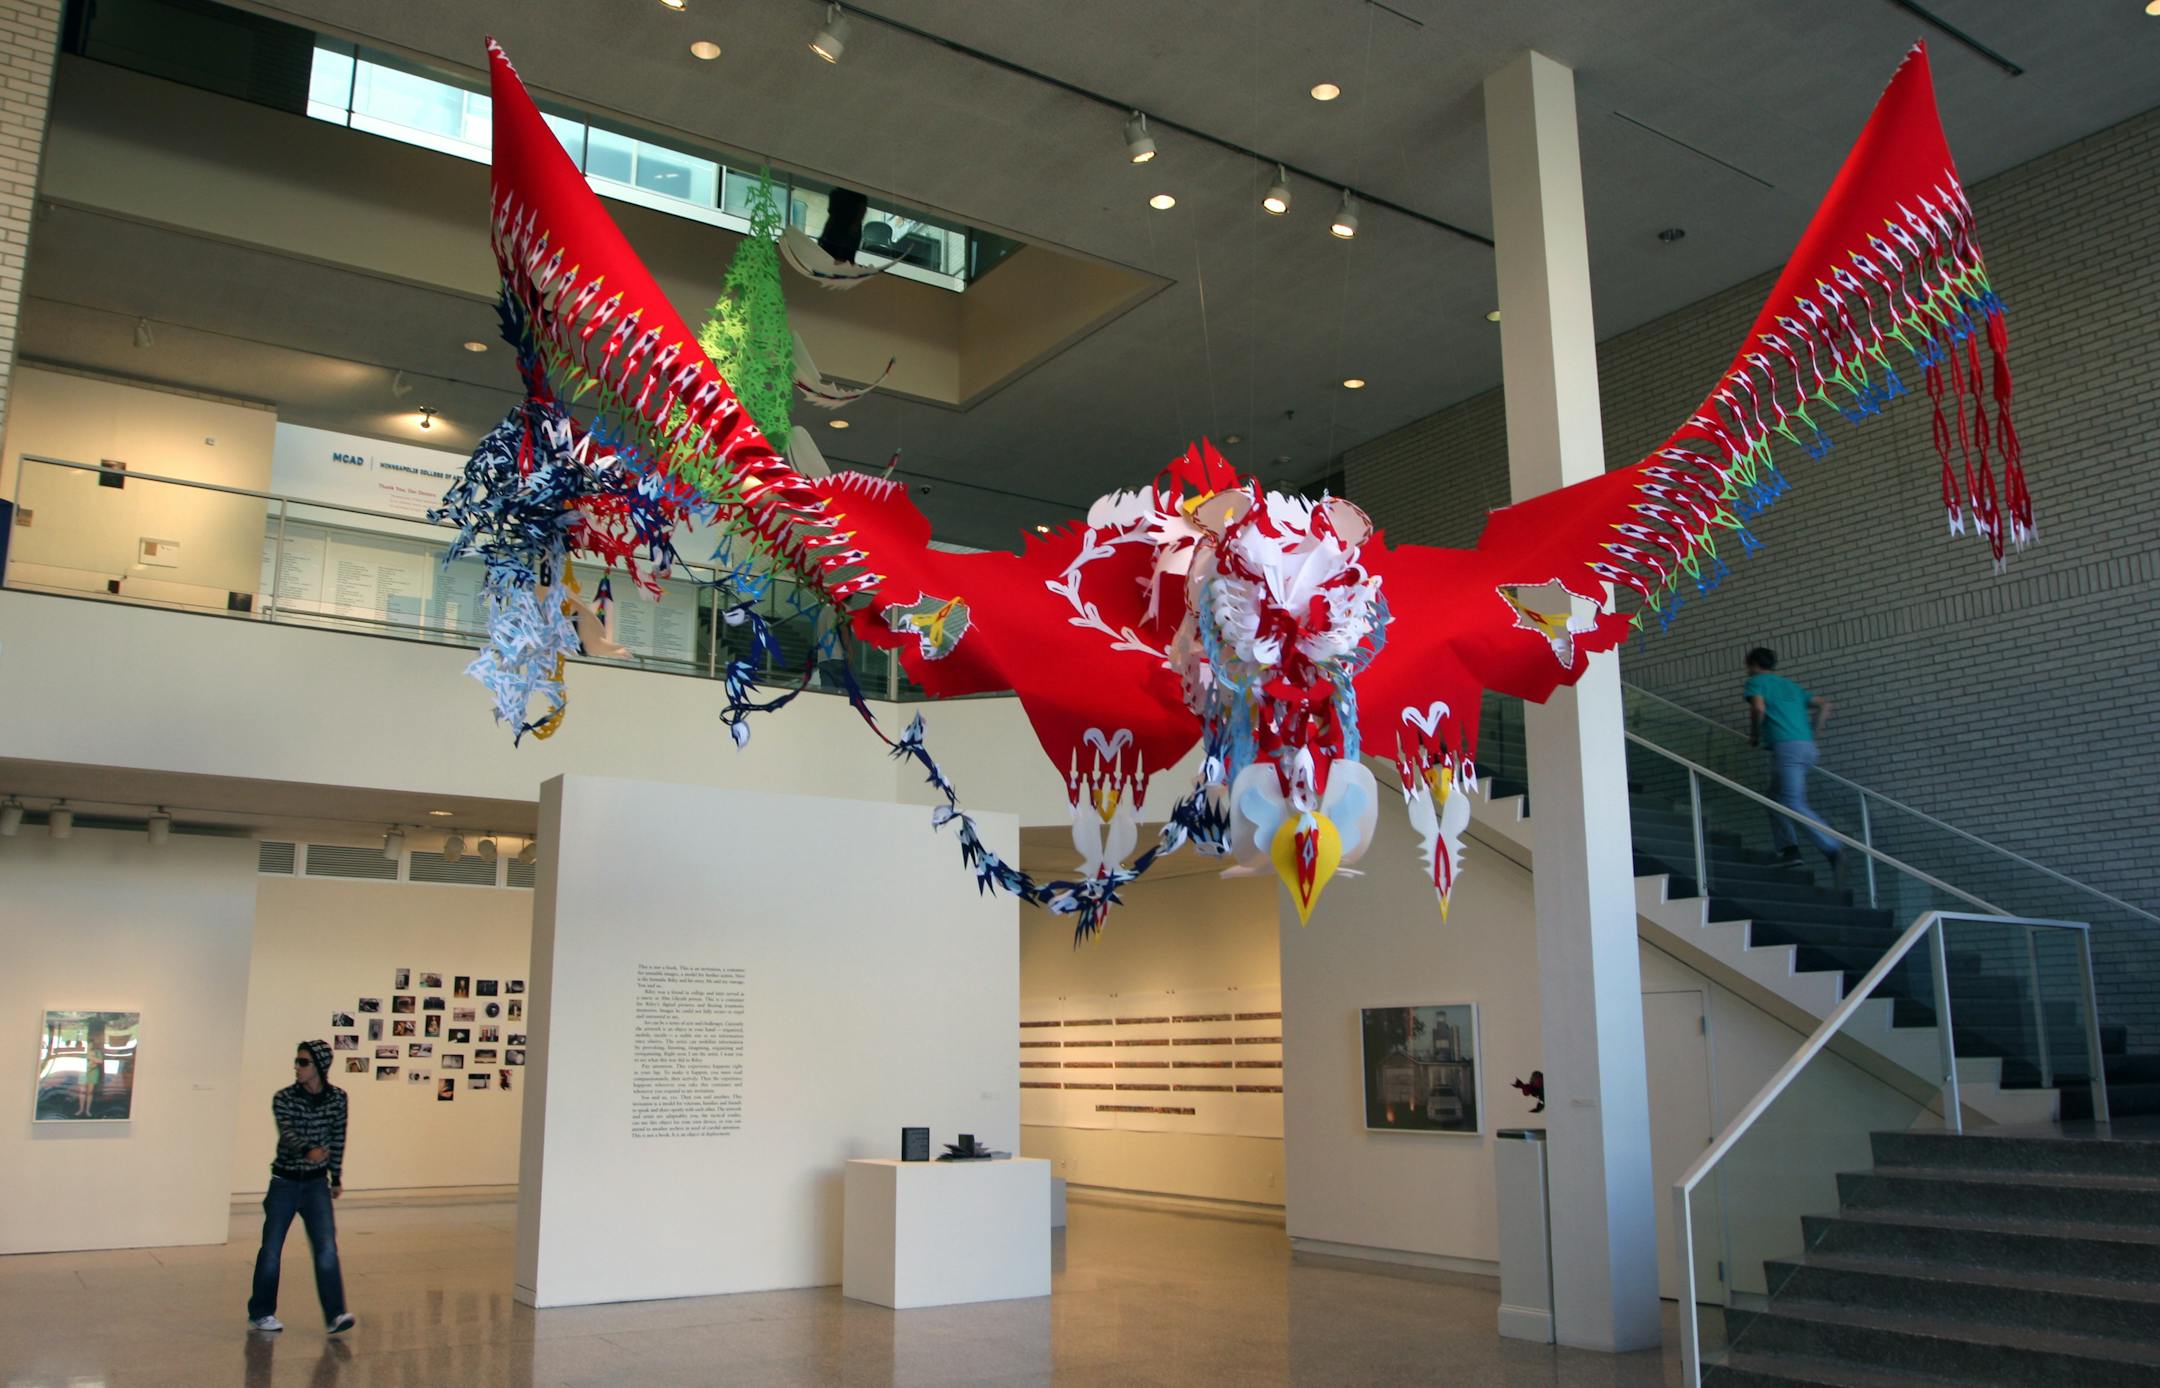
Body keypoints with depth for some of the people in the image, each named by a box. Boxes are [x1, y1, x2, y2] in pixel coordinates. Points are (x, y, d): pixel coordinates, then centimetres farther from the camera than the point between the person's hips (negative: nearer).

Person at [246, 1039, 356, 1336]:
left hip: (317, 1183, 1)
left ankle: (335, 1315, -9)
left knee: (327, 1249, -10)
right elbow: (287, 1135, -25)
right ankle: (260, 1314, 22)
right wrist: (308, 1151, -46)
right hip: (284, 1182, -1)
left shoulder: (337, 1098, -2)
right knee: (271, 1251, 5)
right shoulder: (283, 1098, -10)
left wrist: (336, 1178, 15)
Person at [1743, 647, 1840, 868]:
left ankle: (1834, 850, -20)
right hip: (1807, 747, 8)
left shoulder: (1756, 681, 6)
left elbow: (1758, 708, -13)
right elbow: (1824, 705, 24)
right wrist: (1811, 733, 22)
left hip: (1786, 747, -8)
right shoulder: (1790, 685, 28)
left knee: (1793, 803, -11)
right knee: (1777, 799, 15)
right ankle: (1788, 848, 3)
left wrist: (1754, 736, 2)